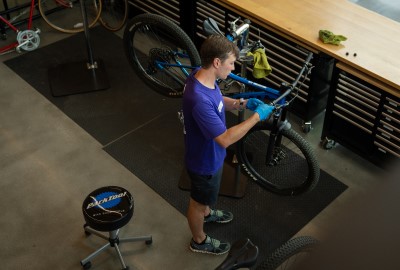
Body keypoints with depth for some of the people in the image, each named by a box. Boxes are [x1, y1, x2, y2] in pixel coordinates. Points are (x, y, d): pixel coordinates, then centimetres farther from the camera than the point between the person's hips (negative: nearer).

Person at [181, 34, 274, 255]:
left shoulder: (201, 75, -12)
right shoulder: (199, 100, -42)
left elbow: (219, 101, 7)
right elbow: (225, 139, -36)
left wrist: (243, 103, -9)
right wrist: (257, 116, -31)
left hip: (208, 154, 8)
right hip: (205, 161, -8)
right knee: (198, 201, 19)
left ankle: (207, 214, 65)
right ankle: (199, 241, 45)